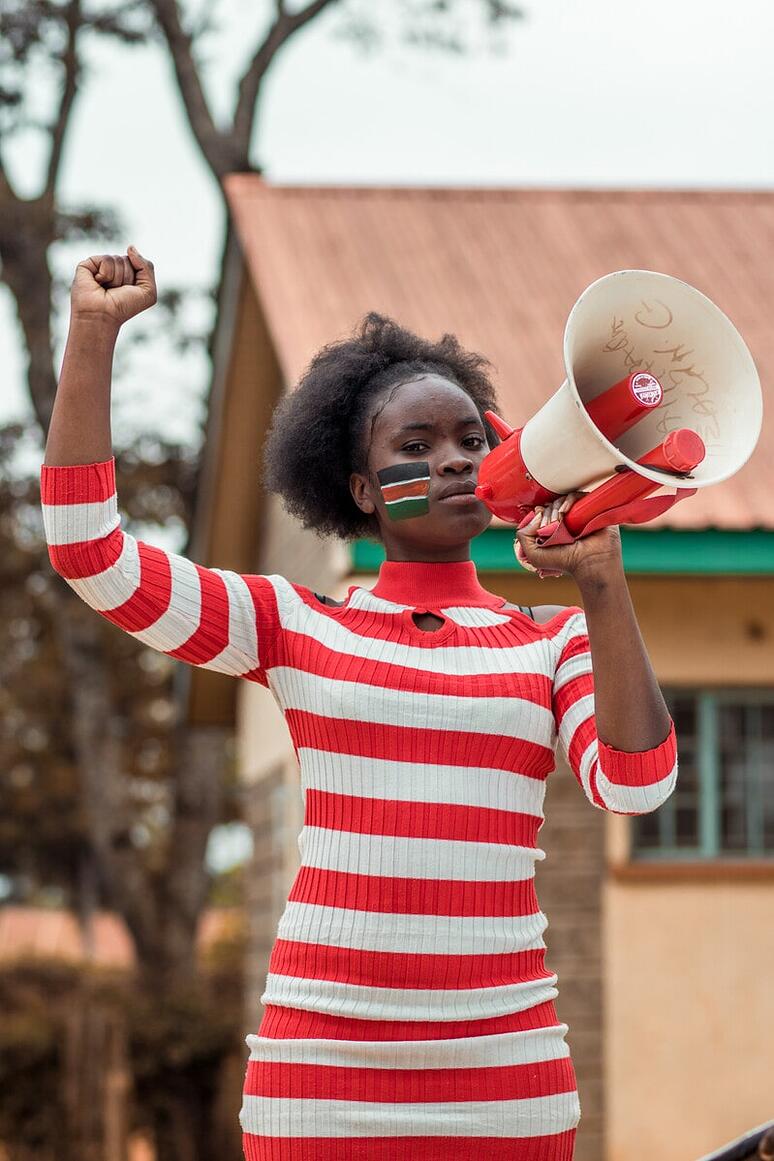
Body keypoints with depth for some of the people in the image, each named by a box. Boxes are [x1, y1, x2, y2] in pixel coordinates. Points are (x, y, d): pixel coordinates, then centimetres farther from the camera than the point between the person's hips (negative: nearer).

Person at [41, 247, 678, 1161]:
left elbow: (635, 783, -7)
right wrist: (92, 333, -5)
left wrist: (602, 585, -13)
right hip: (323, 1061, -1)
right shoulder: (296, 628, 6)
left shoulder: (554, 641, 9)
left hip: (507, 1066, 1)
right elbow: (88, 554, -3)